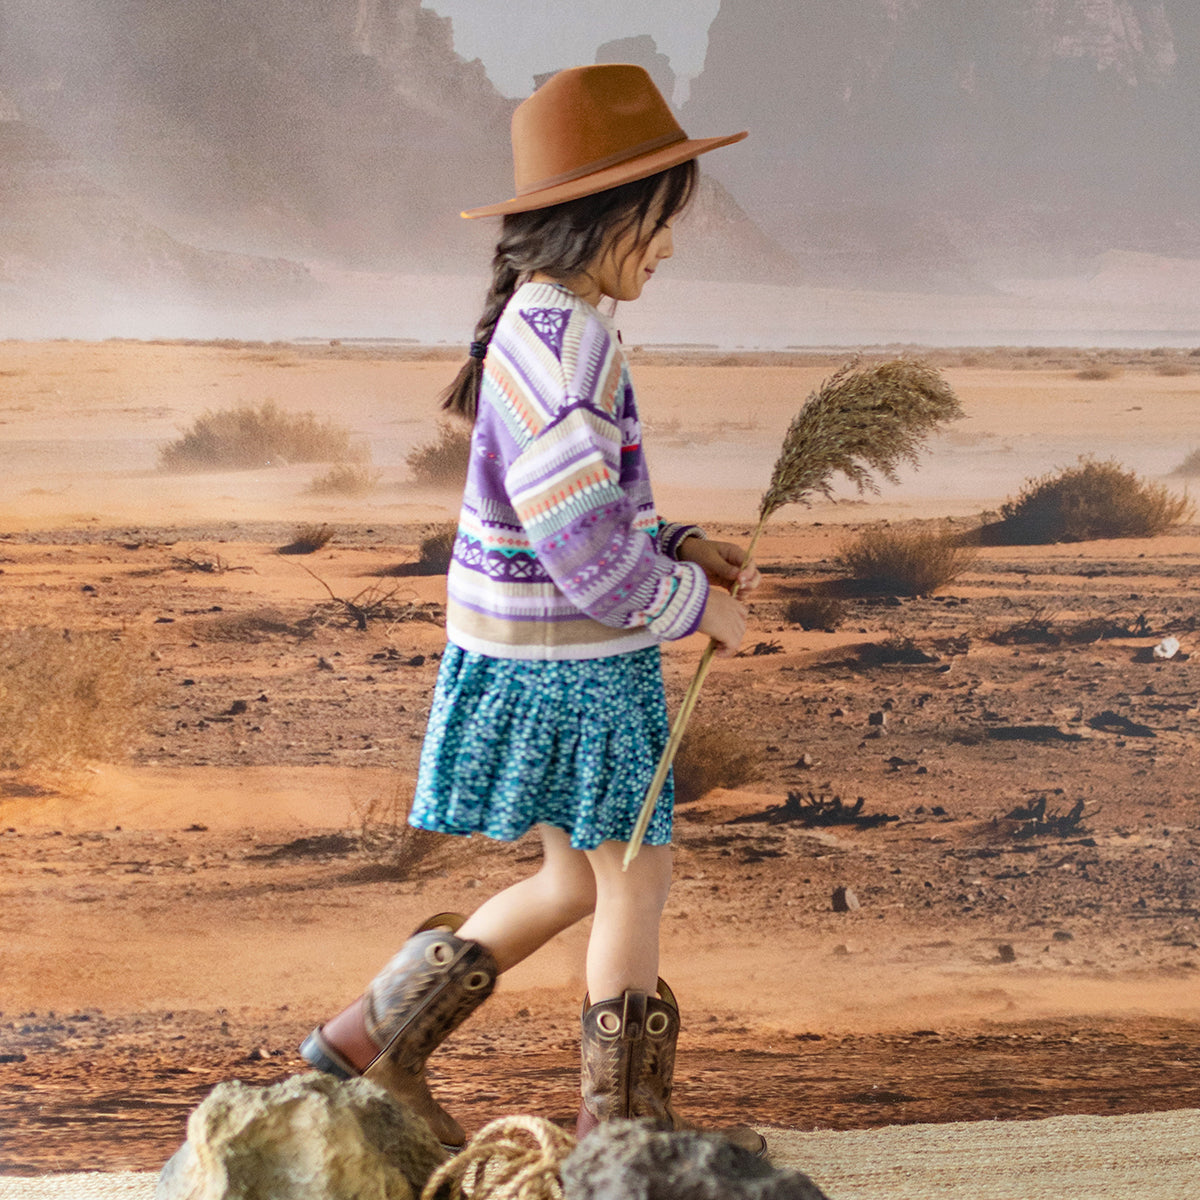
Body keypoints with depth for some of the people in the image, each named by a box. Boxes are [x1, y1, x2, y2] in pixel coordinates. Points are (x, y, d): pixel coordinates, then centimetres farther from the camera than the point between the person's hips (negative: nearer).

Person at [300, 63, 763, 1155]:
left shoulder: (548, 326, 10)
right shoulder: (563, 341, -22)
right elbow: (585, 544, -25)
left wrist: (681, 547, 8)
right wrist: (695, 605, -12)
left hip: (553, 655, 10)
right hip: (565, 663, -10)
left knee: (576, 883, 19)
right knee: (636, 878, 5)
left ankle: (375, 1035, 26)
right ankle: (624, 1126, 21)